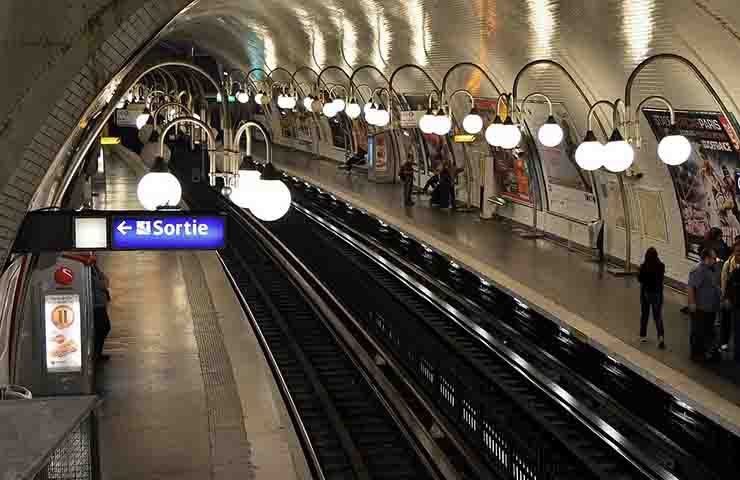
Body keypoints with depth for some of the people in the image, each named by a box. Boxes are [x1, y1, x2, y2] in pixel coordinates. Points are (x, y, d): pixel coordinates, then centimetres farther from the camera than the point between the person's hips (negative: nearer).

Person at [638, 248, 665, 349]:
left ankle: (643, 336, 25)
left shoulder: (644, 266, -16)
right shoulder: (661, 266, -10)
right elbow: (661, 278, 5)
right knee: (658, 316, 5)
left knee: (644, 314, 16)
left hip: (645, 292, -1)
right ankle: (661, 336, -12)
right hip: (657, 292, 1)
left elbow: (640, 279, -9)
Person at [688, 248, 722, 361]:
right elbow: (691, 288, -22)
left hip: (711, 308, 9)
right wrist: (692, 304, -23)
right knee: (698, 332, 2)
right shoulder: (698, 271, -20)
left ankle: (705, 351, 30)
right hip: (700, 308, -9)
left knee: (708, 331, 17)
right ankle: (696, 353, 13)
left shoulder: (714, 269, 8)